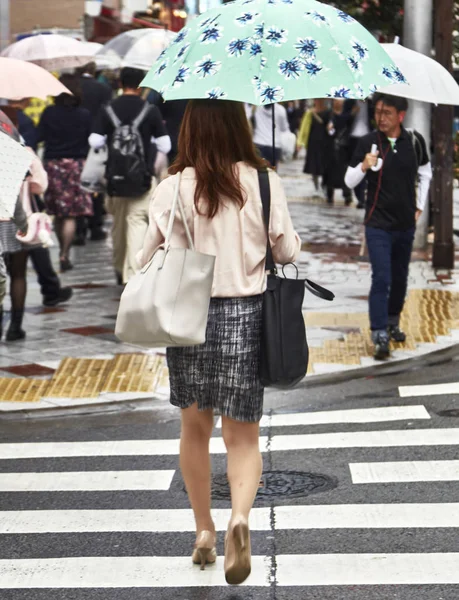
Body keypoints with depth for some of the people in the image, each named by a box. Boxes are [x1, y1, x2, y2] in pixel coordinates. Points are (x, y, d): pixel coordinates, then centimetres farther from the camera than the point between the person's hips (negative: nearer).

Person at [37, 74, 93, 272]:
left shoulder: (49, 113, -5)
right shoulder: (84, 115, -6)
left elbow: (39, 137, -2)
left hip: (53, 164, 2)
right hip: (76, 164, -2)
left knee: (58, 213, 15)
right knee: (71, 214, -1)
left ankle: (62, 250, 28)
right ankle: (65, 254, -8)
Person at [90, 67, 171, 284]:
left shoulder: (108, 110, -3)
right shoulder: (150, 110, -7)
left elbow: (95, 142, -4)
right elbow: (165, 146, -5)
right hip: (142, 177, -3)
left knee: (118, 223, 18)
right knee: (137, 224, -3)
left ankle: (119, 268, 32)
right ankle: (133, 273, -13)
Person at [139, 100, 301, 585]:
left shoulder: (173, 188, -6)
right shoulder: (264, 184, -5)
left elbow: (149, 258, -2)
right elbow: (287, 251, 2)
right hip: (246, 314, 0)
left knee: (195, 425, 18)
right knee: (242, 434, 7)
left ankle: (203, 530, 22)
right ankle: (239, 516, -18)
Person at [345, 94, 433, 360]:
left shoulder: (415, 141, -3)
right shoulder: (368, 142, -9)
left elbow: (425, 173, 14)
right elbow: (349, 181, -5)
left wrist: (420, 206, 11)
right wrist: (363, 166, -24)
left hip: (406, 224, 3)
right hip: (378, 225, -3)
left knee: (400, 278, 15)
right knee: (381, 279, -11)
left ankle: (393, 322, 34)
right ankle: (380, 336, -10)